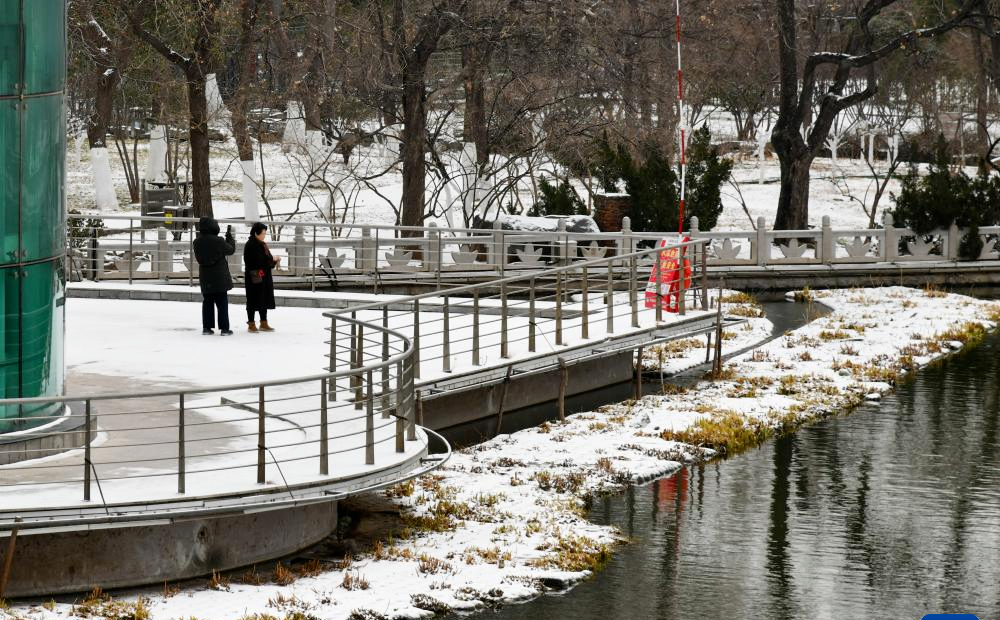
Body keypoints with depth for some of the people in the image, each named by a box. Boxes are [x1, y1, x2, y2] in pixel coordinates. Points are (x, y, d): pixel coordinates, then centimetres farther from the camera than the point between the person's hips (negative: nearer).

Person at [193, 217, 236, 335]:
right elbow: (231, 250, -3)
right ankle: (224, 328, 4)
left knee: (207, 302, 13)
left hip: (205, 277, 4)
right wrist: (229, 236, 10)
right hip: (220, 277, -4)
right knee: (222, 302, 4)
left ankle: (207, 327, 12)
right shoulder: (218, 241, -19)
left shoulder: (197, 242, -5)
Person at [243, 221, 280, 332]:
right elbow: (259, 260, -21)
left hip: (264, 277, 9)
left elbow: (266, 259, 17)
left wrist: (274, 261, -2)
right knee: (253, 302, -1)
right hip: (255, 277, -9)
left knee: (264, 301, 13)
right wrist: (273, 260, -14)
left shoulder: (262, 244, 14)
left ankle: (264, 323, 21)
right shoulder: (251, 245, -14)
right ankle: (251, 324, 6)